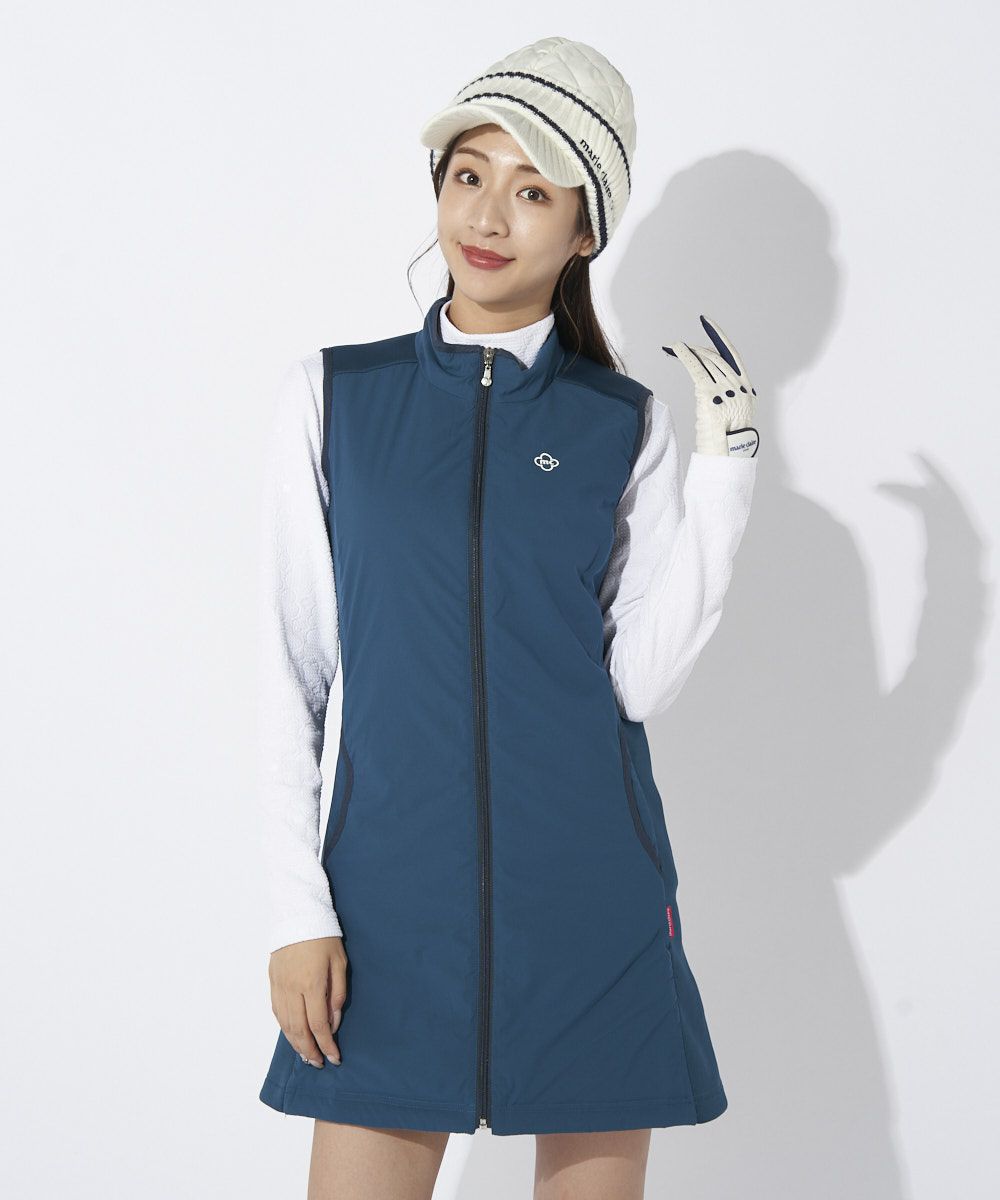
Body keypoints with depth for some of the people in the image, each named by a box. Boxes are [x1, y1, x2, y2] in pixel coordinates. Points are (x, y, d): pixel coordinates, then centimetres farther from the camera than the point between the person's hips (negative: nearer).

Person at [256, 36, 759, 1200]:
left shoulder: (623, 426, 5)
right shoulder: (333, 396, 4)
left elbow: (640, 680, -5)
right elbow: (291, 670, 3)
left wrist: (725, 470, -11)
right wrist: (296, 910, -3)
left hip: (589, 897, 1)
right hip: (393, 892, 0)